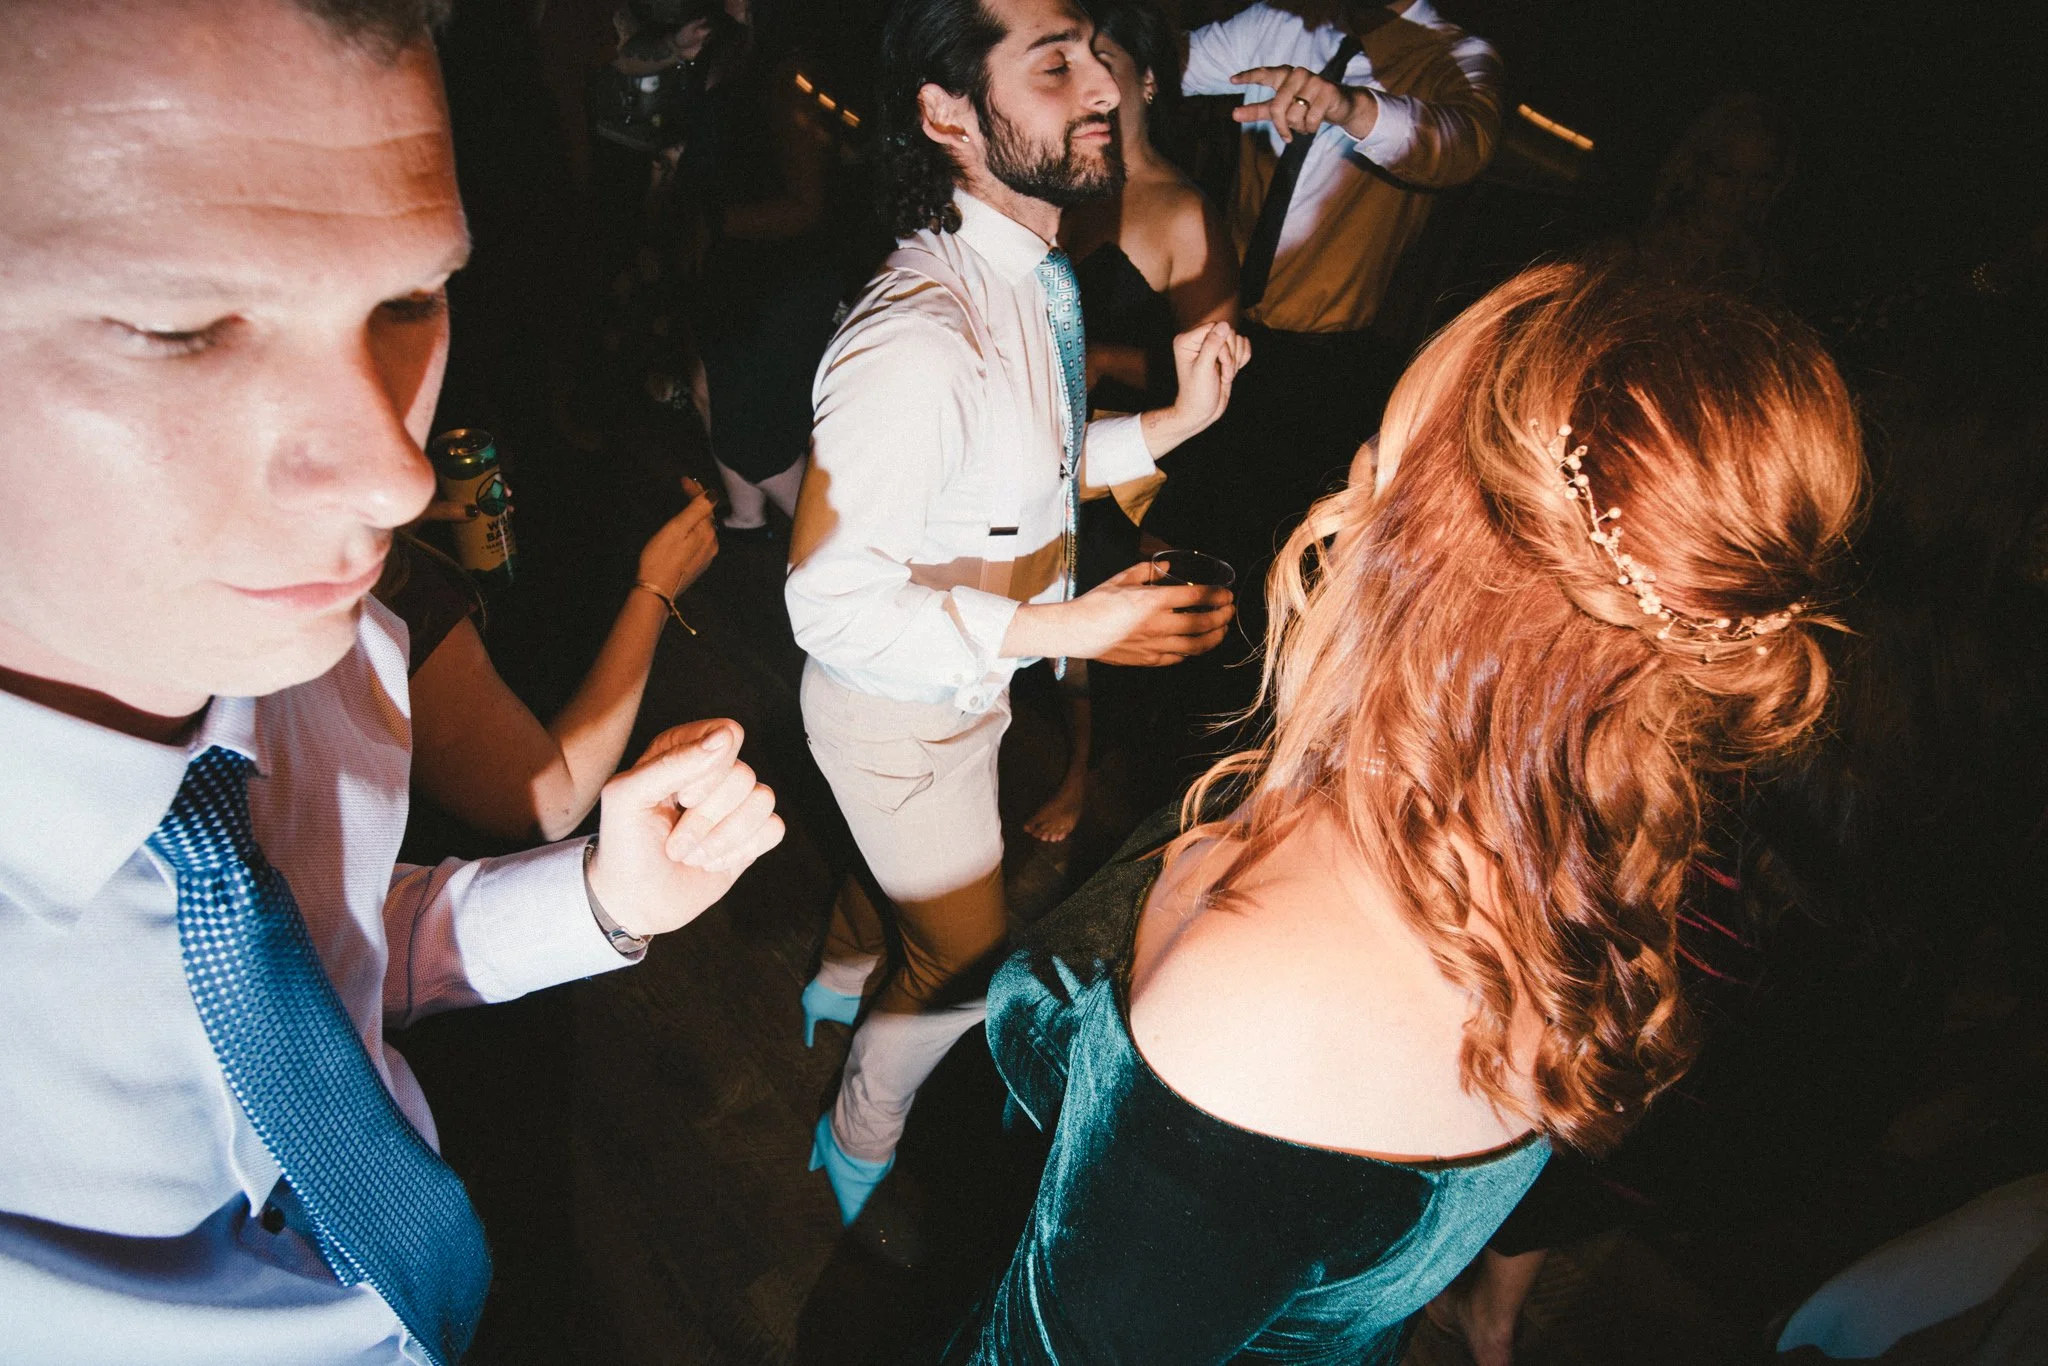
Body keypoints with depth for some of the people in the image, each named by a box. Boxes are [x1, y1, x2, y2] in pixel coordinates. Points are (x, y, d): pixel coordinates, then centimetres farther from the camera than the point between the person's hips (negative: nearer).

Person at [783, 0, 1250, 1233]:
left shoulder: (1033, 272, -7)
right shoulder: (919, 343, -36)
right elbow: (832, 601, -32)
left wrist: (1176, 420, -7)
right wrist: (1069, 628, -35)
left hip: (963, 681, 8)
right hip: (902, 709, -8)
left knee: (915, 868, 33)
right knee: (966, 967, 12)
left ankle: (841, 986, 67)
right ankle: (858, 1153, 44)